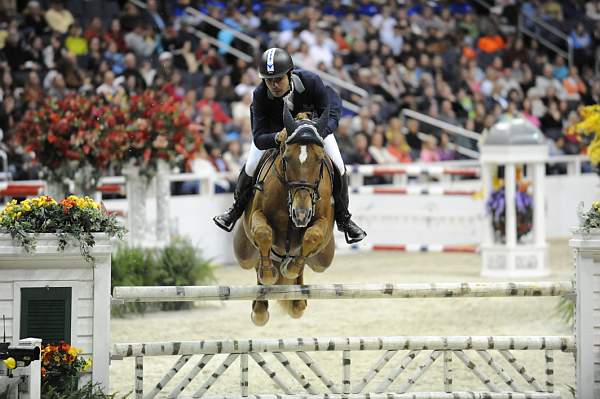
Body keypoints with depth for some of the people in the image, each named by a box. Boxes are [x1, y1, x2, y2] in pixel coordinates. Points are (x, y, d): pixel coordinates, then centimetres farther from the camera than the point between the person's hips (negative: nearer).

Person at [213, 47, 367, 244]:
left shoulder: (311, 82, -41)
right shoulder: (260, 95, -38)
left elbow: (331, 117, -34)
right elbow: (259, 138, -37)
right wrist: (277, 138, -60)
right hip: (274, 127, 0)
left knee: (338, 167, -10)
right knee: (251, 167, -9)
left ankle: (343, 218, 15)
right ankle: (237, 209, 23)